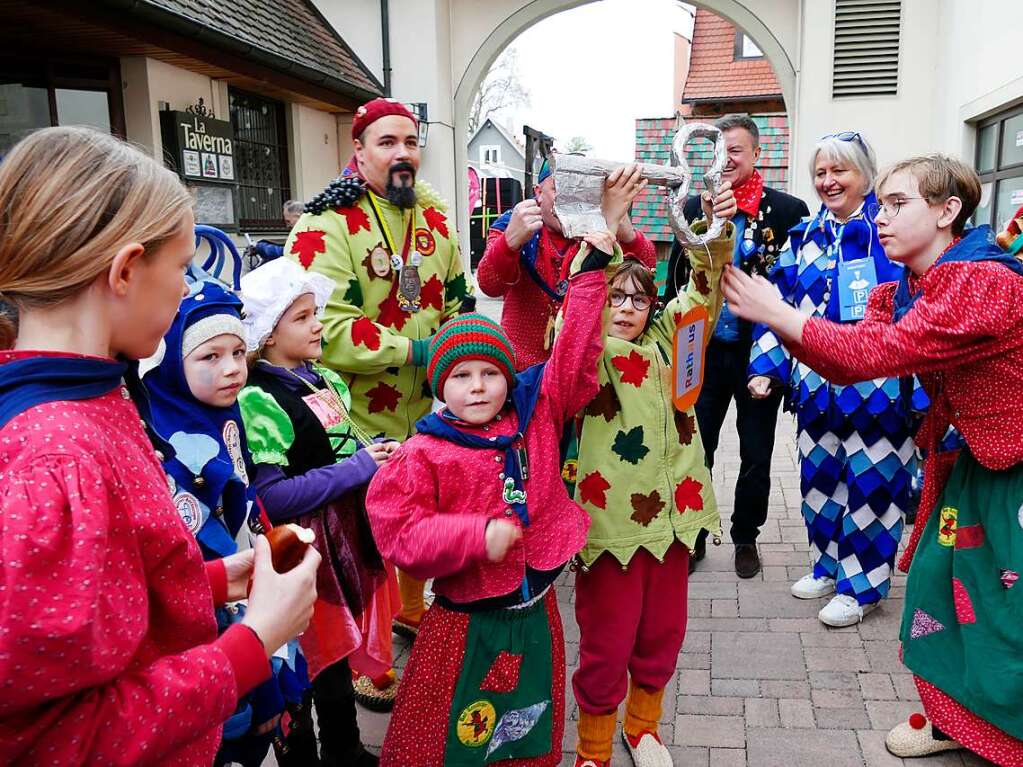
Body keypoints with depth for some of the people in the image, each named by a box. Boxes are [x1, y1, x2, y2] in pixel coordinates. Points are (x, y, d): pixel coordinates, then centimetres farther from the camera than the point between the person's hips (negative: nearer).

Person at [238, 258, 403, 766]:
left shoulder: (325, 380, 8)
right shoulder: (259, 399, -17)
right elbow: (271, 497, -24)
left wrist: (378, 453, -3)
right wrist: (361, 468, -20)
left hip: (350, 536, 8)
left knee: (338, 656, 21)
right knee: (316, 662, 6)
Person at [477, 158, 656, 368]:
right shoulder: (511, 225, -2)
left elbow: (645, 268, -18)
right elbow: (489, 284, -19)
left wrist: (619, 223, -38)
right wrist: (512, 239, -39)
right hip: (520, 368, -1)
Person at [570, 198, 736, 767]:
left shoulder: (665, 341, 8)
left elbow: (705, 288, 0)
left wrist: (717, 231, -19)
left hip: (671, 512, 5)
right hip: (612, 520, -5)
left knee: (662, 634, 19)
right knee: (607, 643, 7)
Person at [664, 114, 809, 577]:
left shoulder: (787, 211, -6)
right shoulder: (694, 208, 4)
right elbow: (677, 279, 8)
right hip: (704, 350, 3)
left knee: (756, 455, 11)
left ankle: (745, 538, 30)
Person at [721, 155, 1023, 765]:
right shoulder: (901, 294, 0)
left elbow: (880, 350, -34)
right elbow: (845, 365, -7)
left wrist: (778, 313, -29)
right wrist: (777, 316, -20)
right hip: (970, 462, 8)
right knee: (936, 581, 11)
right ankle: (952, 716, 30)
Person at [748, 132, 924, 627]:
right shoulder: (804, 237, 10)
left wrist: (922, 384, -14)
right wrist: (766, 365, 4)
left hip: (877, 387, -5)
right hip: (816, 385, 5)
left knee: (869, 482, 5)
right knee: (819, 477, 15)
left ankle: (861, 583, 22)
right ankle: (828, 565, 35)